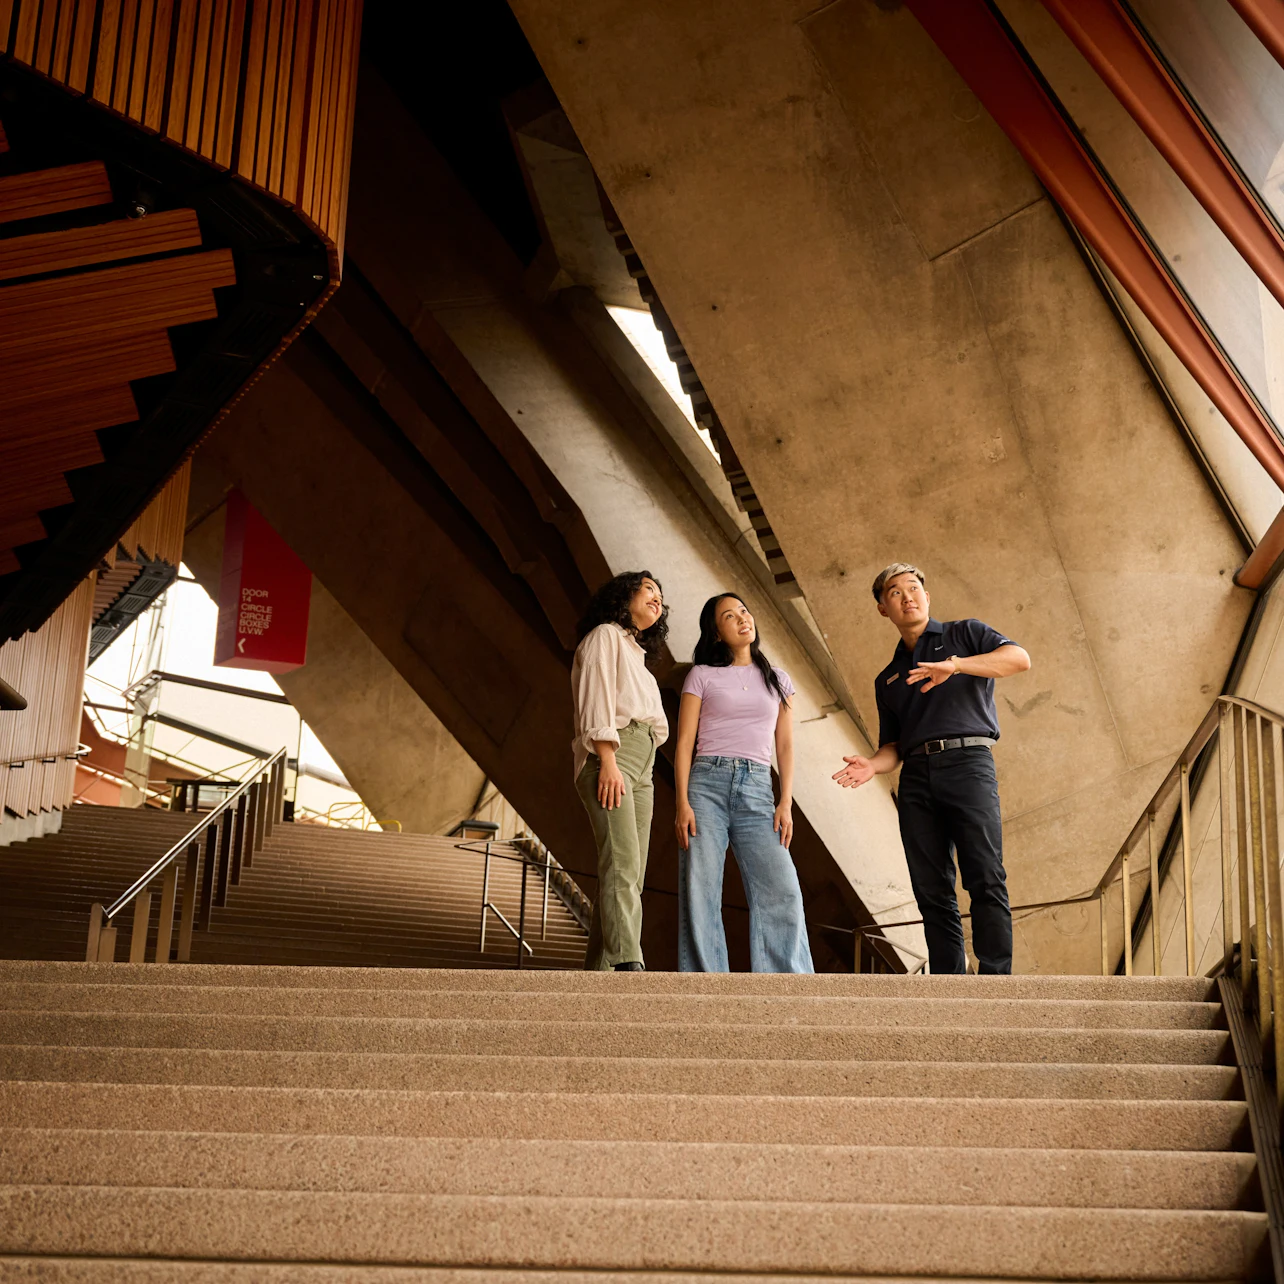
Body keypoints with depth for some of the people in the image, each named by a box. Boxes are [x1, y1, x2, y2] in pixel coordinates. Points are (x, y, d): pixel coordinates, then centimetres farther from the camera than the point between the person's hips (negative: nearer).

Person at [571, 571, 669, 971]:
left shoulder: (637, 655, 31)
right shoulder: (604, 636, 6)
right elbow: (595, 700, -7)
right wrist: (608, 762, -19)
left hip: (641, 765, 8)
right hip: (610, 756, -8)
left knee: (629, 873, -2)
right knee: (621, 863, -22)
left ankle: (598, 970, -4)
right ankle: (628, 964, -32)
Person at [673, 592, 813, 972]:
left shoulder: (777, 680, 19)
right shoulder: (702, 676, 11)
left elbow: (785, 746, 14)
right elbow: (684, 743, 5)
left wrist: (786, 803, 1)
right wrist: (682, 803, -8)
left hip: (757, 789, 2)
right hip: (706, 783, -1)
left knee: (781, 890, -14)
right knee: (699, 894, -9)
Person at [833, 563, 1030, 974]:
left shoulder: (964, 634, 16)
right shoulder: (887, 680, 27)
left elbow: (1019, 658, -3)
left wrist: (955, 664, -16)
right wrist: (871, 766, -2)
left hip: (967, 760, -4)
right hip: (916, 777, 4)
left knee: (985, 878, -16)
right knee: (932, 890, -3)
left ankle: (995, 979, -19)